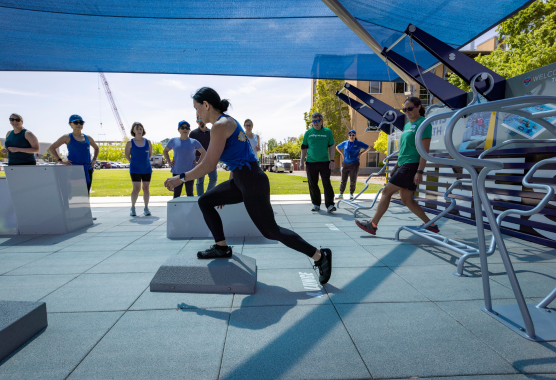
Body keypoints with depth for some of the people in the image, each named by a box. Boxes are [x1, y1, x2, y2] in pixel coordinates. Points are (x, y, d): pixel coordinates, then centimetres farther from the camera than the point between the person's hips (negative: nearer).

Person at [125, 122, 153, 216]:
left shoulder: (147, 142, 4)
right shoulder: (130, 143, -2)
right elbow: (127, 155, 9)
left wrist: (145, 161, 6)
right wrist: (133, 162, 2)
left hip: (147, 169, 2)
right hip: (135, 169, -2)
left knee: (146, 188, 5)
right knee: (136, 188, -7)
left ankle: (146, 208, 14)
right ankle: (132, 208, 9)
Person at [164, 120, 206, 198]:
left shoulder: (194, 142, 1)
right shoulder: (173, 141, 4)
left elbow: (204, 152, 11)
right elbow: (165, 151, 20)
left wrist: (198, 162, 1)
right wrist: (169, 162, 7)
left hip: (190, 172, 0)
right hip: (177, 172, 1)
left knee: (189, 193, 8)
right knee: (176, 193, 5)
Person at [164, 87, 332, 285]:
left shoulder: (220, 125, -14)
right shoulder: (227, 121, 16)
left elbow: (209, 164, -19)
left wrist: (181, 178, -6)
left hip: (252, 182, -10)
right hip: (243, 180, 10)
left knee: (271, 231, -1)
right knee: (205, 201, 14)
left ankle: (320, 255, 8)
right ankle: (222, 247, 19)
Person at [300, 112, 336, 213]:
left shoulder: (328, 132, 5)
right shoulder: (308, 133, 8)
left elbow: (331, 147, 7)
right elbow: (304, 148, 11)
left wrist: (332, 160, -2)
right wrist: (302, 162, 5)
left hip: (325, 162, -2)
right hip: (311, 162, 2)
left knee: (327, 184, -7)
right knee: (313, 185, 7)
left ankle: (329, 205, -4)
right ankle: (316, 204, 20)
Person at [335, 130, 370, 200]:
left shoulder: (359, 143, 1)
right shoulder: (345, 143, 6)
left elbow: (368, 147, 8)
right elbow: (337, 147, 23)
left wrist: (360, 154, -1)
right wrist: (342, 153, 9)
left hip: (354, 164, -2)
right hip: (345, 163, 2)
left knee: (353, 180, 2)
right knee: (343, 180, 2)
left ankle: (351, 194, 15)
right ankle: (341, 194, 8)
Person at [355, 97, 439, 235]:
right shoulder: (407, 126, 19)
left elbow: (425, 150, -15)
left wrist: (420, 171, -21)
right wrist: (398, 167, 22)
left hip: (412, 165, -9)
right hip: (404, 166, 9)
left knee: (386, 191, -8)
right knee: (406, 200, 9)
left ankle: (373, 225, -1)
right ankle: (432, 226, 19)